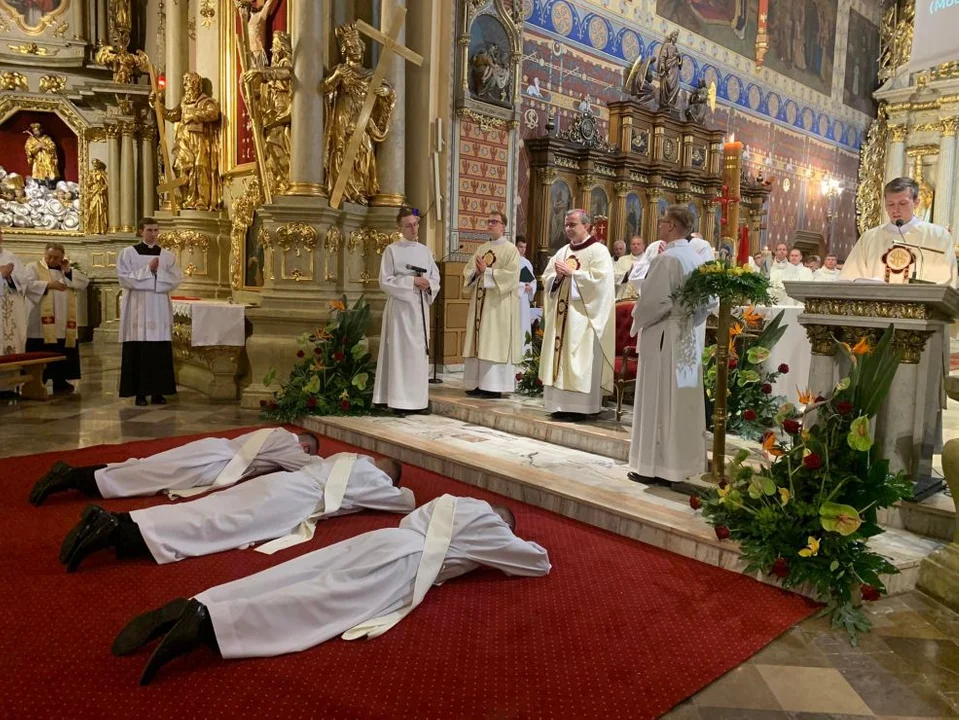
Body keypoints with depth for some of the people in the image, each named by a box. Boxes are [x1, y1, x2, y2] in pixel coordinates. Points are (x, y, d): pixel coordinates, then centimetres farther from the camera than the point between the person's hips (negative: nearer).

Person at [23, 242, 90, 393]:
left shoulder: (67, 271, 18)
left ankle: (60, 382, 15)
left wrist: (68, 271, -4)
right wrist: (48, 285, -20)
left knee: (62, 354, 7)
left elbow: (84, 283, 5)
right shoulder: (33, 267, 4)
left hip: (64, 323, 4)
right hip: (42, 323, -4)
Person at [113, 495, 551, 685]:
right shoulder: (491, 527, 16)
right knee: (316, 606, -24)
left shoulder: (454, 503, 33)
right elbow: (541, 563, 22)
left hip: (379, 540, 8)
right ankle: (206, 623, -42)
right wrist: (517, 548, 45)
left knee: (282, 582, -6)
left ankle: (189, 607, -22)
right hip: (401, 560, -7)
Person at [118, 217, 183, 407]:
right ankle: (140, 392, 4)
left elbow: (175, 279, 2)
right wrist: (147, 270, -13)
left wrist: (158, 272, -12)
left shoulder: (167, 255, 10)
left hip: (160, 307, 2)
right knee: (138, 351, -2)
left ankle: (158, 392, 7)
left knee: (160, 351, 1)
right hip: (137, 307, -2)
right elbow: (124, 278, -7)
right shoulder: (128, 253, 3)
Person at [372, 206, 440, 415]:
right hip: (400, 307, -5)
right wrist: (411, 282, -16)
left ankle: (417, 399, 12)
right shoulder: (392, 250, -1)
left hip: (420, 308, 5)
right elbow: (385, 281, -8)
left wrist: (428, 285, -10)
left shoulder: (425, 251, 13)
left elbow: (436, 278, 13)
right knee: (400, 351, -6)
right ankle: (398, 400, -3)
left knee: (419, 352, 6)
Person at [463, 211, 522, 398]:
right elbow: (468, 271, 12)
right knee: (479, 343, 5)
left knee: (496, 344, -7)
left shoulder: (510, 249, -3)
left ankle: (494, 386, -4)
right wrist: (477, 272, -10)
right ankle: (478, 383, 8)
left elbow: (511, 274, -15)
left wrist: (487, 271, -15)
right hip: (480, 302, 7)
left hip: (499, 305, -7)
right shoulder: (481, 249, 17)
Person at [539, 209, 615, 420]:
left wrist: (572, 272, -14)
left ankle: (580, 406, -3)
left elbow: (599, 279, -17)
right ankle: (561, 404, 11)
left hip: (583, 315, -7)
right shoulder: (562, 252, 17)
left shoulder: (598, 251, -3)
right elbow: (547, 279, 14)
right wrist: (558, 276, -7)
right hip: (561, 313, 7)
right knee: (559, 357, 5)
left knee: (580, 360, -7)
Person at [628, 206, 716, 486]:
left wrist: (637, 320, -3)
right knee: (683, 402, 12)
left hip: (662, 337, -8)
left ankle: (656, 466, 5)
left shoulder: (668, 258, -16)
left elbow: (654, 300, -20)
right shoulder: (697, 258, 8)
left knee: (658, 401, -1)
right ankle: (682, 462, 20)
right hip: (687, 337, 8)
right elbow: (708, 302, 11)